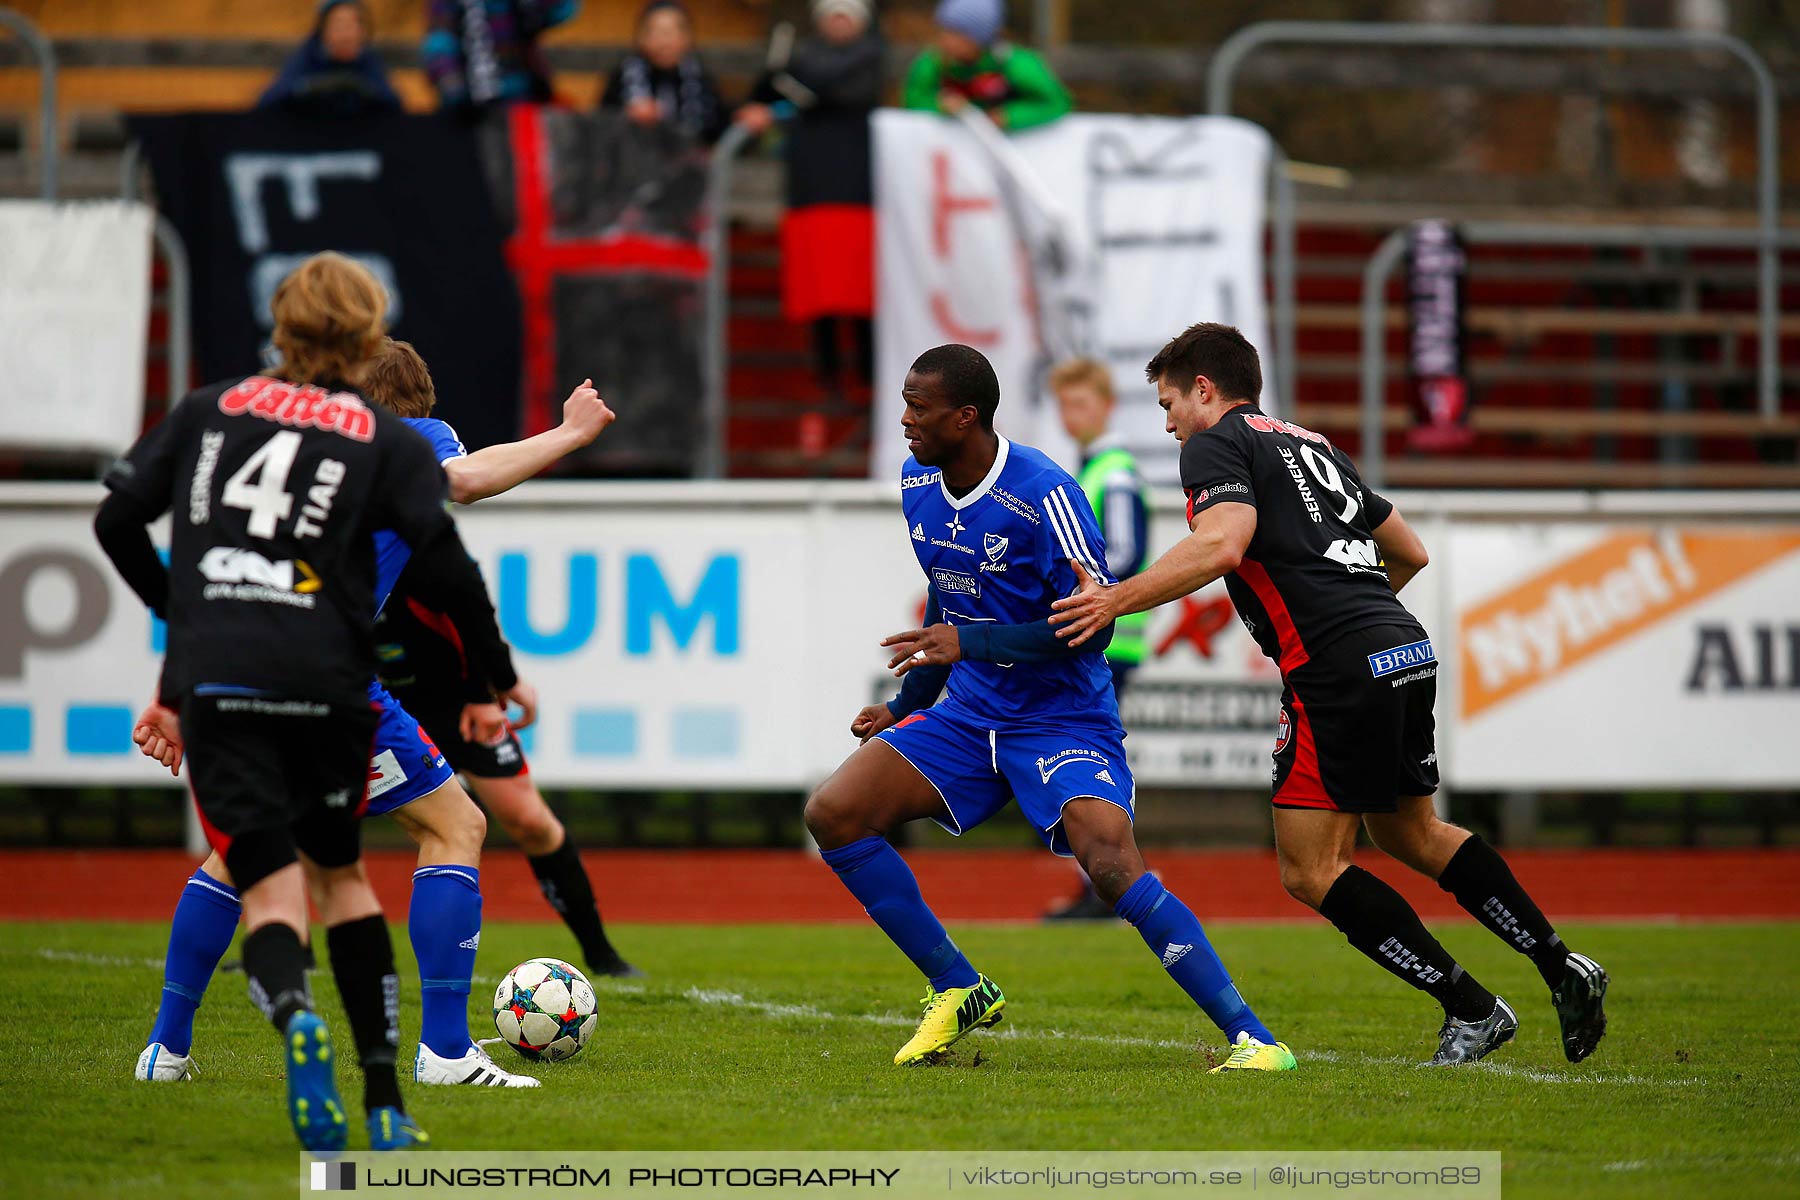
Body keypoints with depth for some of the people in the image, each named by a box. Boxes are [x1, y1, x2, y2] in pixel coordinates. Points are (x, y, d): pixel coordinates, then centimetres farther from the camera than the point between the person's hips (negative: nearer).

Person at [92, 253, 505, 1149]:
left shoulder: (209, 410, 13)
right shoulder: (388, 444, 6)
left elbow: (117, 521, 13)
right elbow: (444, 558, -7)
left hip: (212, 679, 0)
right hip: (326, 681, 0)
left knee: (270, 889, 0)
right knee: (341, 872, 19)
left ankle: (293, 1014, -35)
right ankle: (384, 1100, 14)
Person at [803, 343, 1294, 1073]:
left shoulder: (1043, 495, -20)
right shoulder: (917, 485, 4)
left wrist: (969, 644, -26)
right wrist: (905, 707, 23)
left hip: (1063, 719, -8)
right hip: (969, 716, 8)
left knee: (1110, 861, -29)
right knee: (833, 813, -7)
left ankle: (1252, 1038, -24)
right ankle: (958, 990, 6)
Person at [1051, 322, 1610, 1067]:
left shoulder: (1216, 446, 1)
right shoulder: (1312, 446, 26)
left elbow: (1222, 542, -19)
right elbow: (1409, 552, 31)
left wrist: (1117, 600, -18)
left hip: (1338, 670, -9)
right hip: (1407, 650, 9)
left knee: (1310, 870, -1)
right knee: (1411, 834, 25)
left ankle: (1469, 1008, -3)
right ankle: (1562, 969, 21)